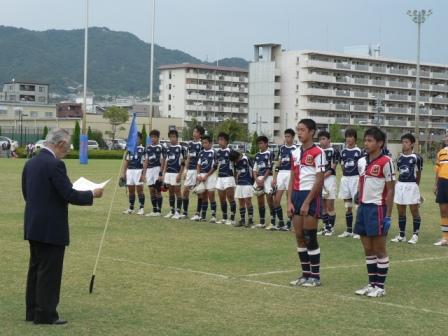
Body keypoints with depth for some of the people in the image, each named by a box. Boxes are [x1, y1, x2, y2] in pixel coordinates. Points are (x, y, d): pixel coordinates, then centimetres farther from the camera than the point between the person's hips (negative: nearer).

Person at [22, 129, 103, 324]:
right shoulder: (55, 164, -18)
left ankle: (33, 311, 22)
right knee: (50, 271, -1)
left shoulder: (31, 163, 9)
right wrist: (92, 194, -4)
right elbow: (69, 195, -19)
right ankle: (46, 315, 4)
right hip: (51, 228, -9)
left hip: (34, 226, 9)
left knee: (36, 269, 15)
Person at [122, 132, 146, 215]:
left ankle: (141, 208, -1)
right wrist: (124, 173, 12)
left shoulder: (143, 149, -1)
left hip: (138, 170, -5)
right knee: (131, 190, 8)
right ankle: (130, 208, 15)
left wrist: (144, 174, -12)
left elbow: (145, 162, -5)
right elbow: (126, 161, 17)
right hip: (129, 170, 5)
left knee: (139, 189, -5)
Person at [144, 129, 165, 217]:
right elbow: (146, 160, 17)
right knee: (151, 191, 6)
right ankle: (154, 210, 12)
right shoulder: (148, 147, 14)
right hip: (149, 169, 6)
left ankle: (159, 211, 1)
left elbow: (162, 161, -7)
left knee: (157, 191, -4)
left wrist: (160, 173, -14)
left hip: (157, 169, -6)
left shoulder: (161, 147, -4)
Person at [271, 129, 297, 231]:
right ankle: (280, 222, 14)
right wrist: (274, 178, 11)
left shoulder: (295, 149, -2)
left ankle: (288, 224, 7)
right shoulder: (282, 148, 13)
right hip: (281, 174, 5)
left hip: (290, 174, -5)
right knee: (276, 200, 2)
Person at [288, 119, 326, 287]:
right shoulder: (295, 153, 12)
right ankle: (305, 273, 17)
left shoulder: (318, 152, -9)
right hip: (296, 195, 7)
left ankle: (315, 276, 6)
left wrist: (307, 202, -16)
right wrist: (289, 201, 5)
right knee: (299, 237, 8)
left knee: (310, 237, -4)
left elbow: (319, 181, -13)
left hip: (311, 197, -7)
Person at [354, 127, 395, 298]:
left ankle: (380, 286, 9)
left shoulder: (385, 162, -11)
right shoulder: (361, 162, 10)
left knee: (379, 250, 2)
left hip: (377, 208, -7)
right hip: (363, 208, 7)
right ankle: (371, 283, 20)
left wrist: (388, 216, -13)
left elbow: (390, 190, -10)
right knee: (368, 250, 11)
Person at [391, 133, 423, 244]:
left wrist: (416, 185, 9)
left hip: (412, 185, -5)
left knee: (414, 210, 1)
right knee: (401, 211, 9)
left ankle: (415, 235, 9)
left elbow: (419, 173, 3)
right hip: (400, 185, 5)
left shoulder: (417, 157, -6)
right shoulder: (399, 157, 8)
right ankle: (401, 235, 18)